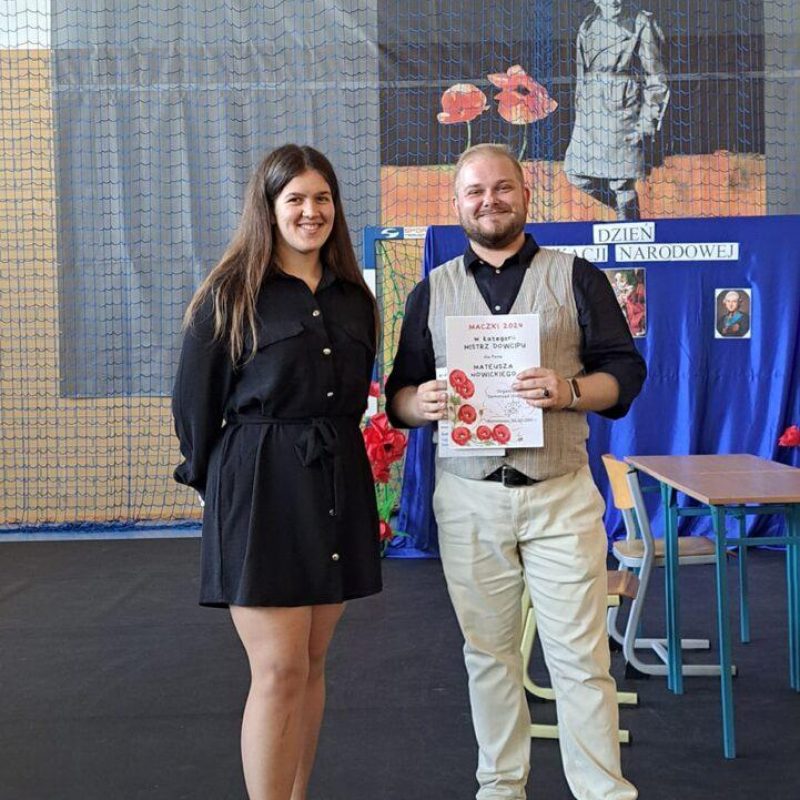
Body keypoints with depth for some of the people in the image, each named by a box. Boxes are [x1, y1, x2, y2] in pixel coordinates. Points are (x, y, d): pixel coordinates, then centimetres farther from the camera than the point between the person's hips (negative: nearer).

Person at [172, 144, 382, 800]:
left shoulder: (353, 298, 11)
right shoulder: (230, 296, -3)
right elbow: (194, 403, 0)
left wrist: (333, 458, 10)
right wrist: (215, 481, 3)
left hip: (339, 484, 5)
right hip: (260, 489, -5)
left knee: (311, 665, 12)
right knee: (279, 672, -6)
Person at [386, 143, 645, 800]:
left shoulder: (576, 277, 6)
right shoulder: (433, 291, 12)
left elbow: (626, 370, 2)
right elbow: (398, 394, 12)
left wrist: (570, 390, -18)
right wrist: (420, 402, -12)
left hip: (562, 494, -2)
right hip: (468, 500, 2)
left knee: (580, 656, -1)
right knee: (488, 653, 11)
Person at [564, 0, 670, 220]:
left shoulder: (640, 24, -2)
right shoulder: (589, 24, 14)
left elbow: (655, 79, -3)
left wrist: (647, 123, -9)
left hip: (623, 108, -6)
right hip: (591, 109, 6)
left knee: (622, 182, -6)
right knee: (577, 173, 4)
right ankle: (629, 211, 25)